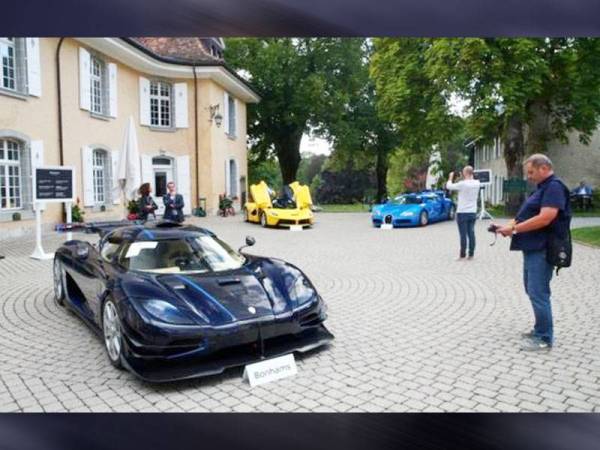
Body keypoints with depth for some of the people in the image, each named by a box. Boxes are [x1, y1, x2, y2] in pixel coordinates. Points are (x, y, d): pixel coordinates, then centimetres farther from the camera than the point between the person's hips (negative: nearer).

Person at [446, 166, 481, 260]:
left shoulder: (462, 184, -17)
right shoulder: (477, 183, 0)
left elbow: (449, 186, -7)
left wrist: (450, 177, 9)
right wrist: (464, 178, 18)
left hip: (462, 213, -5)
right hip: (473, 213, 5)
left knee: (463, 235, -3)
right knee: (471, 234, 8)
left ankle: (462, 255, 1)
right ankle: (471, 254, 11)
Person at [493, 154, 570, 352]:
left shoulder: (554, 187, -14)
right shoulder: (542, 188, 18)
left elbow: (545, 218, -25)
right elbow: (527, 216, 20)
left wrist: (514, 229, -20)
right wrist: (509, 225, 4)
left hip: (542, 250, -10)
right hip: (532, 247, 10)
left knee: (538, 293, -7)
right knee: (533, 291, 16)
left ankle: (545, 338, 2)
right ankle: (540, 330, 28)